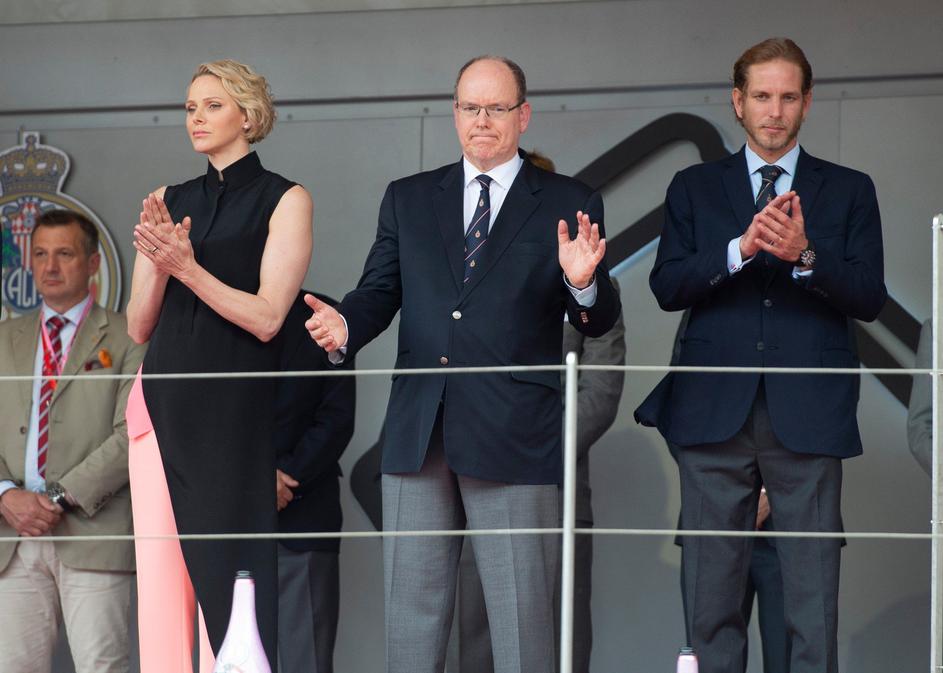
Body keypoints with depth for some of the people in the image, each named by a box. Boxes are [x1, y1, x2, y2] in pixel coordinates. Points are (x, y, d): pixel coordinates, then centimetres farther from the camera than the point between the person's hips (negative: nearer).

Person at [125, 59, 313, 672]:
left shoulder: (284, 201, 1)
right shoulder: (171, 203, 15)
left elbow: (266, 317, -9)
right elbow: (139, 327, 11)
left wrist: (187, 266, -18)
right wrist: (159, 263, -7)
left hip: (236, 413, -5)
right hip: (163, 408, 5)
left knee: (224, 574, -8)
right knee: (158, 580, -1)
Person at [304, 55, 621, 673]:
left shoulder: (569, 204, 5)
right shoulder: (408, 200, 14)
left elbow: (599, 323, 1)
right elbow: (379, 293, 10)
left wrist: (583, 283, -22)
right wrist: (345, 325, -12)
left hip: (513, 438, -3)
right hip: (418, 436, 3)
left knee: (522, 622, -2)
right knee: (411, 617, 7)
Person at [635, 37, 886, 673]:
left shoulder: (849, 190, 9)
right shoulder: (694, 187, 12)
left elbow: (870, 297, -1)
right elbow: (667, 286, 0)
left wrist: (804, 255, -18)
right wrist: (742, 247, -16)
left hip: (808, 416, -1)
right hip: (716, 410, 1)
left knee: (813, 598, -2)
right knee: (712, 590, 4)